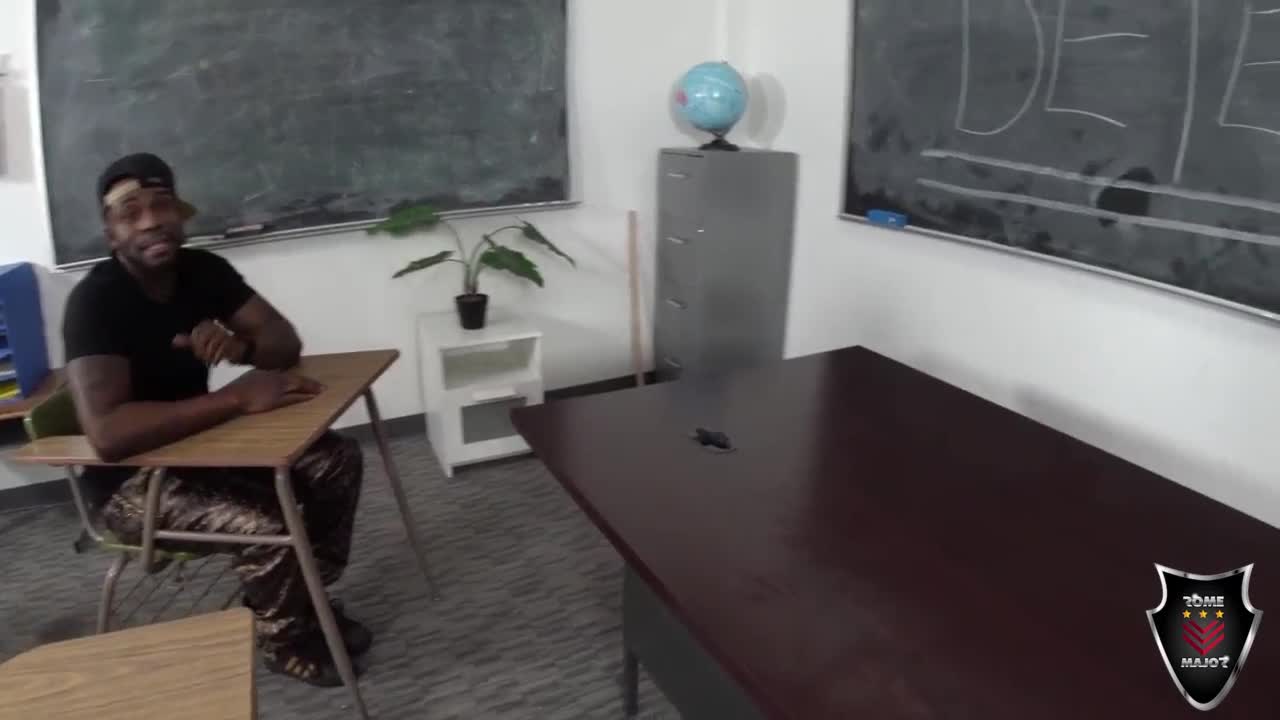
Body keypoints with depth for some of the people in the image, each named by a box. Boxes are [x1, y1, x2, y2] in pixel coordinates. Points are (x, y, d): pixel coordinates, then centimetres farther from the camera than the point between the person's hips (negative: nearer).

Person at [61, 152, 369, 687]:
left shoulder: (203, 269, -4)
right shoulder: (95, 300, -26)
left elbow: (285, 342, -3)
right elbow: (107, 432, -39)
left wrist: (239, 347, -26)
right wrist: (236, 397, -38)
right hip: (131, 478, -7)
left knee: (337, 461, -6)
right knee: (266, 529, -29)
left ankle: (308, 595, 13)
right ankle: (287, 640, 3)